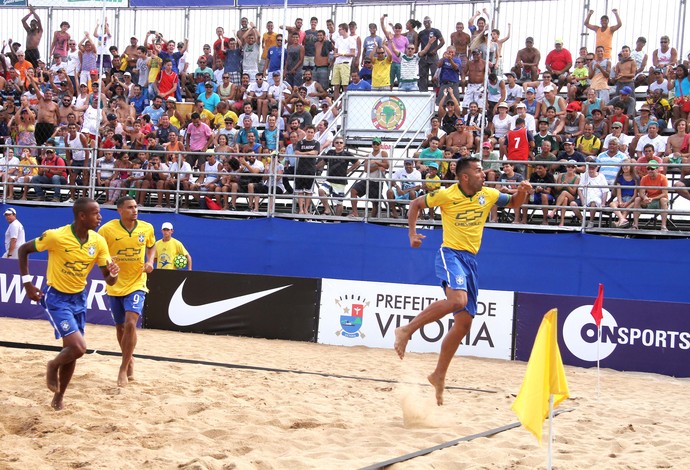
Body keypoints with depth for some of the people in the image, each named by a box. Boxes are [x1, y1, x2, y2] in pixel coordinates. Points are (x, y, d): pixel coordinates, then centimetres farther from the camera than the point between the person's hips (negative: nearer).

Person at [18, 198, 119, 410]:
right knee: (78, 347, -19)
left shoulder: (99, 242, -7)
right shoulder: (56, 236, -22)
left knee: (72, 350, 12)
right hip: (57, 298, -6)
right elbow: (23, 249, -7)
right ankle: (53, 366, 13)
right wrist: (27, 283, -10)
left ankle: (58, 397, 30)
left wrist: (113, 274, -27)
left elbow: (109, 280, -3)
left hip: (79, 298, 6)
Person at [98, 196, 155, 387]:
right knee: (120, 328, 12)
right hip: (115, 286, 1)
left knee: (130, 323, -18)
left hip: (136, 284, -1)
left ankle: (124, 368, -7)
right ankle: (129, 361, 37)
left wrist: (150, 262, -2)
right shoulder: (107, 229, -11)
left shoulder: (147, 228, -3)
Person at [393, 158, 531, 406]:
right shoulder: (446, 195, -7)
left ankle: (439, 375, 18)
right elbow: (416, 204, 7)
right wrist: (412, 234, 0)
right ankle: (406, 330, -25)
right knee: (458, 299, -35)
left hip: (471, 260, 6)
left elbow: (514, 203, 22)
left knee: (464, 323, 6)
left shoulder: (488, 195, 6)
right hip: (450, 254, -6)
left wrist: (522, 191, 0)